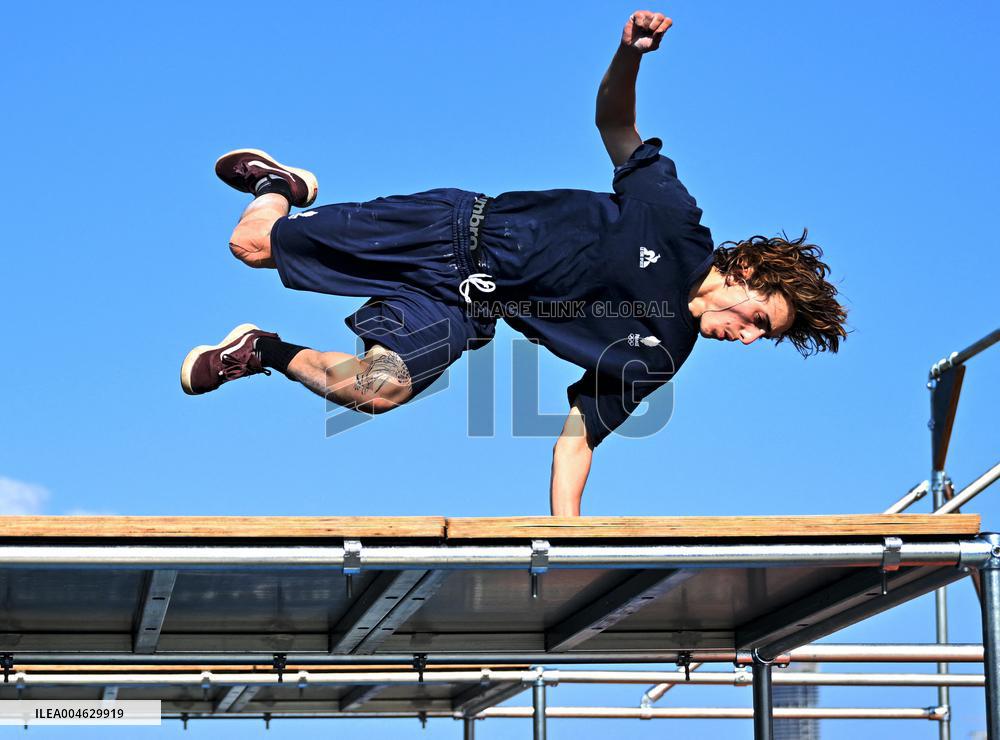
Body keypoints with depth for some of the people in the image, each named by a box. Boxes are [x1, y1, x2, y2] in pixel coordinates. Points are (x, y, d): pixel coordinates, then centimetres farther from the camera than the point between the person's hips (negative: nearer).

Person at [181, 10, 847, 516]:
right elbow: (615, 123, -6)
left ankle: (265, 352, -1)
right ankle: (280, 185, 30)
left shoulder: (652, 358, -4)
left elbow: (577, 440, 1)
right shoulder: (677, 219, -13)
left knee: (382, 388, -29)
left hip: (460, 314, 2)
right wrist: (631, 54, -28)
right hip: (454, 226, -2)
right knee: (253, 243, -7)